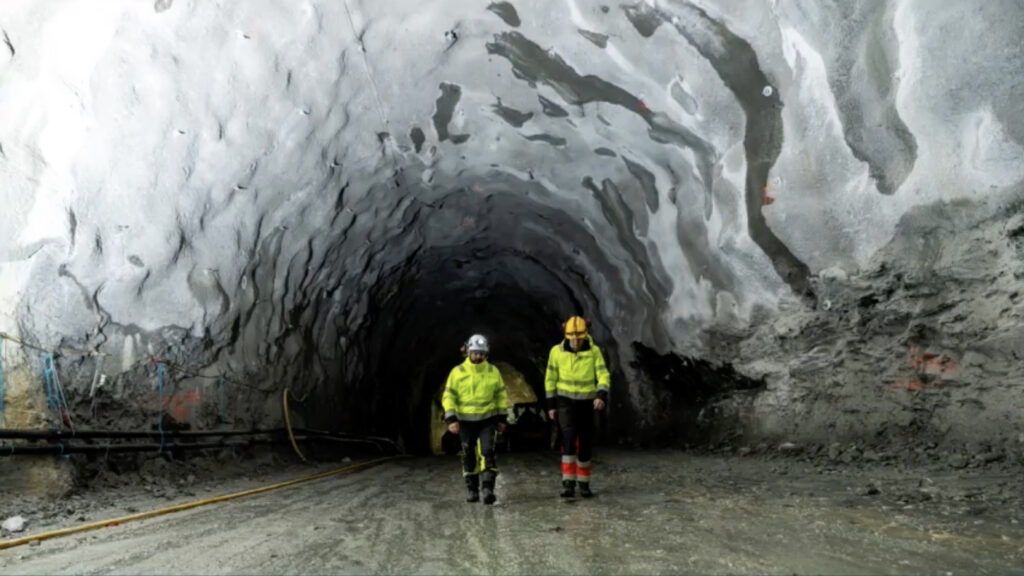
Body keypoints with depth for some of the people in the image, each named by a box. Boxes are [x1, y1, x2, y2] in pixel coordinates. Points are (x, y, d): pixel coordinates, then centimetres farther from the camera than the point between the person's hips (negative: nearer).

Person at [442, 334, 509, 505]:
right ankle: (473, 491, 19)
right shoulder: (457, 372, -3)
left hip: (487, 420, 0)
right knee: (469, 457, 8)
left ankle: (488, 489, -13)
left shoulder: (493, 371, 2)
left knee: (488, 453, -13)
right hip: (465, 421, 0)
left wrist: (502, 418, 9)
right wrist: (451, 419, -11)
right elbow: (448, 397, -2)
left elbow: (501, 395, 10)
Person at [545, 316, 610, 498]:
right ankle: (568, 483, -17)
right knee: (569, 437, -20)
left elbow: (603, 375, -11)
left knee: (585, 443, 5)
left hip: (586, 402, 1)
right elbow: (550, 379, 3)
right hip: (565, 401, -1)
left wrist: (601, 396, -29)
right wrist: (551, 405, 3)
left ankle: (584, 483, 22)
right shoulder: (557, 351, -6)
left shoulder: (594, 351, -7)